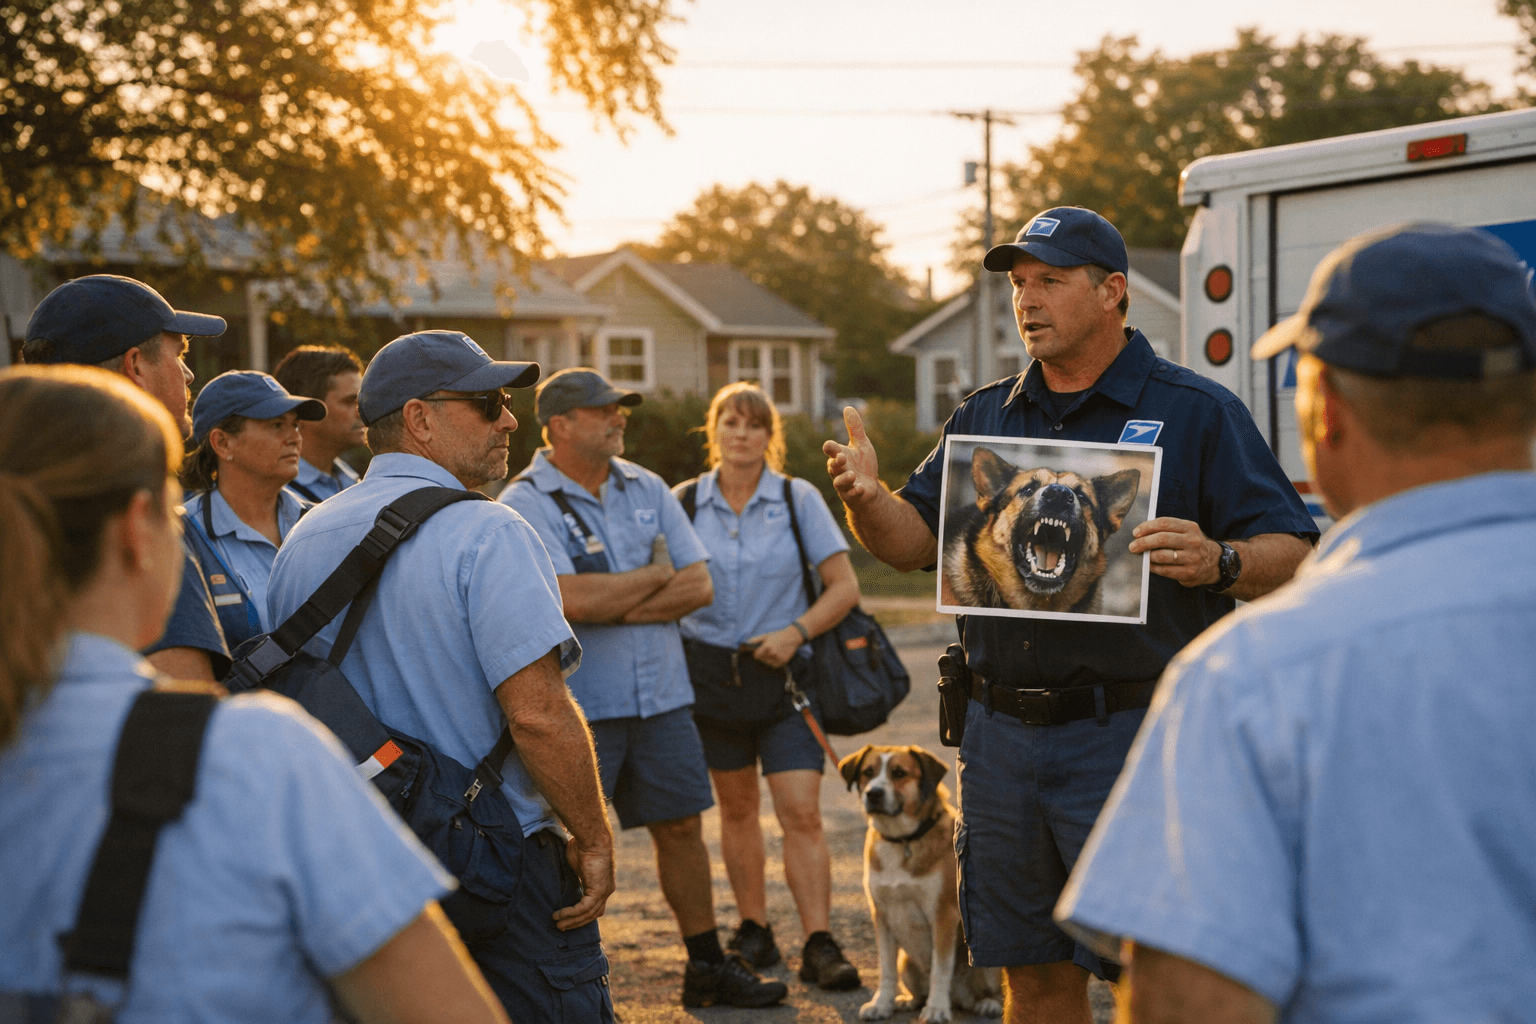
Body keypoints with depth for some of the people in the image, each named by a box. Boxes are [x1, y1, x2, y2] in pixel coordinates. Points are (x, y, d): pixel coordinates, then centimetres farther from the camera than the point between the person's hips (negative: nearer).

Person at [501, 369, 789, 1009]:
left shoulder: (647, 490, 9)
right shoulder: (524, 506, -9)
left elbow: (699, 585, 3)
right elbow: (573, 600, -22)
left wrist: (616, 605, -12)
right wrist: (655, 575, -7)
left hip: (661, 694, 6)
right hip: (578, 707, -6)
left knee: (681, 826, 13)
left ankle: (707, 967, 25)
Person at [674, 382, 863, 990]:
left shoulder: (799, 499, -4)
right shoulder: (685, 503, 1)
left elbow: (844, 586, -3)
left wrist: (796, 632, -17)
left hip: (783, 672, -2)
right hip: (711, 671, 2)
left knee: (801, 812, -10)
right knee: (736, 809, 13)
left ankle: (819, 946, -9)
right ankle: (754, 930, 26)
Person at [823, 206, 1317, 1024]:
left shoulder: (1196, 413, -1)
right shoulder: (983, 419, 14)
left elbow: (1291, 558, -5)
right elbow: (914, 542, 17)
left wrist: (1217, 562, -26)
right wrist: (865, 497, -4)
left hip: (1131, 738, -5)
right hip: (1002, 736, 5)